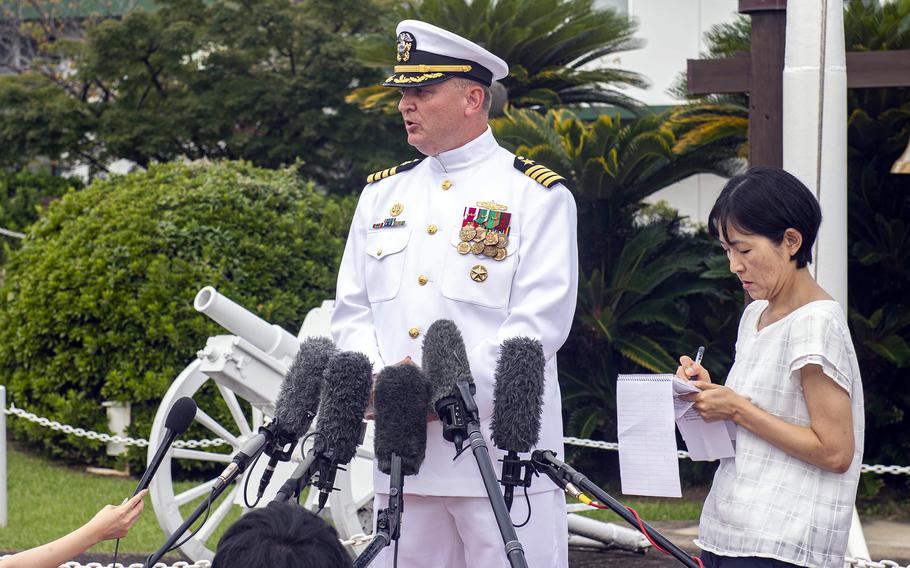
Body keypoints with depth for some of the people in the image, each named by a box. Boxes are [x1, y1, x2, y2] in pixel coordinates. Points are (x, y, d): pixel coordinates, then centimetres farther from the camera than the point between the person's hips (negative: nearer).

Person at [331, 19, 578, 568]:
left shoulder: (537, 195, 0)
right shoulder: (383, 194, 17)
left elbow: (539, 323, -9)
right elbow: (352, 311, 16)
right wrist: (378, 380, -6)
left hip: (502, 452, -5)